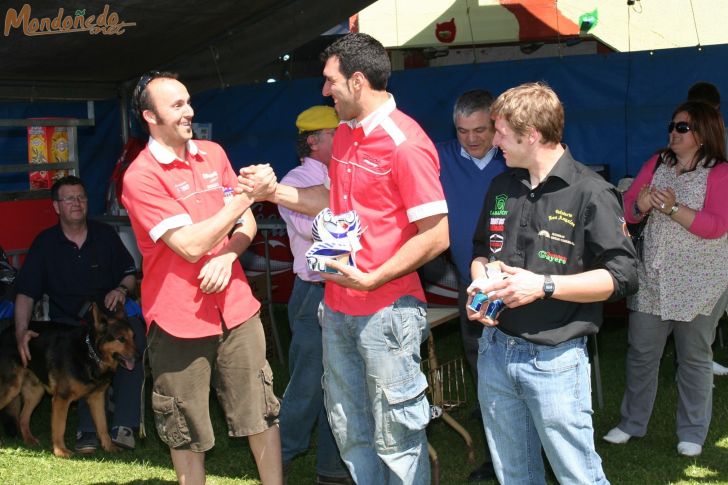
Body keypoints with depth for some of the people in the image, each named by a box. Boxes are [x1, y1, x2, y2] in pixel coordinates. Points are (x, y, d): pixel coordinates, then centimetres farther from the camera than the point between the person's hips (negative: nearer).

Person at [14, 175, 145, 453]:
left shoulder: (105, 235, 11)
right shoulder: (45, 243, 6)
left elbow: (130, 273, 18)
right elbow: (26, 292, 0)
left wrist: (122, 289, -6)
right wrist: (21, 331, -14)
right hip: (67, 322, -1)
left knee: (134, 334, -33)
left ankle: (124, 426, -31)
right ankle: (88, 429, -29)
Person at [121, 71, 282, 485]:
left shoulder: (213, 154, 8)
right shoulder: (141, 177, -13)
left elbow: (247, 223, 11)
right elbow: (191, 245, -19)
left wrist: (228, 255, -10)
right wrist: (244, 196, -17)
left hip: (235, 307, 5)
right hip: (179, 319, -5)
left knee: (262, 415, 8)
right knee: (187, 433, 9)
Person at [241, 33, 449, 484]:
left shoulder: (405, 143, -17)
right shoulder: (345, 134, 10)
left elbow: (436, 236, -18)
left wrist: (372, 279, -21)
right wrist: (274, 191, 13)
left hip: (388, 310, -8)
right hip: (338, 307, 9)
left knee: (396, 438, 2)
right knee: (350, 431, 18)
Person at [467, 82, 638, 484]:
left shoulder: (591, 193, -11)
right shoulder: (502, 187, 9)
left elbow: (621, 276, -13)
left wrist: (544, 285, -20)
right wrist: (480, 281, -1)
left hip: (555, 360, -6)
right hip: (495, 349, 6)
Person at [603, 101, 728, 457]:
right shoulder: (657, 163, 7)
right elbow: (627, 210, 5)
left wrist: (674, 208, -25)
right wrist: (641, 204, -16)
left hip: (699, 283, -4)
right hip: (652, 278, 4)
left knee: (694, 357, 7)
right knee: (640, 353, 9)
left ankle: (693, 433, 21)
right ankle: (632, 422, 25)